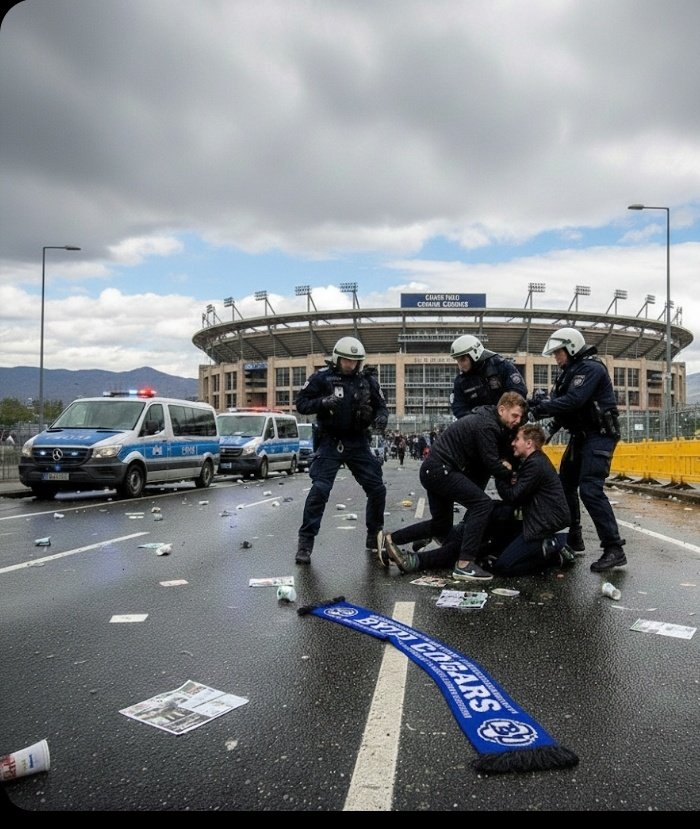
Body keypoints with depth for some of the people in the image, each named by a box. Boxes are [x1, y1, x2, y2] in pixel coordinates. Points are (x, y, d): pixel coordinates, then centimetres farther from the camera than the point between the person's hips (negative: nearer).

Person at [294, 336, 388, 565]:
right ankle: (305, 542, -4)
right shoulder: (322, 377, -4)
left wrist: (381, 417, -12)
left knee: (377, 489, 3)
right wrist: (322, 402, -22)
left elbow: (381, 406, 12)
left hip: (358, 443, 4)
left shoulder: (368, 380, 5)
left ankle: (375, 537, 23)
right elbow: (301, 403, -3)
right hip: (330, 442, -3)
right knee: (319, 490, -14)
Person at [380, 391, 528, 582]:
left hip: (431, 470, 10)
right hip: (441, 470, -10)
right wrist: (510, 473, 0)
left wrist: (504, 464, -3)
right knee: (483, 504, -19)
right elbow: (492, 465, -18)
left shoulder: (487, 419, 14)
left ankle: (390, 540, 24)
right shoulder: (486, 425, -16)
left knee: (441, 525, 19)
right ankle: (464, 564, -21)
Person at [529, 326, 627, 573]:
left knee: (590, 490, -19)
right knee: (565, 485, 13)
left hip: (599, 435, -10)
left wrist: (540, 409, -26)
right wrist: (541, 404, -8)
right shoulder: (570, 371, 17)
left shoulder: (591, 368, -14)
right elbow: (561, 402, 11)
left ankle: (614, 549, -16)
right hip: (580, 435, 10)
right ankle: (573, 538, 24)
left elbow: (573, 401, -27)